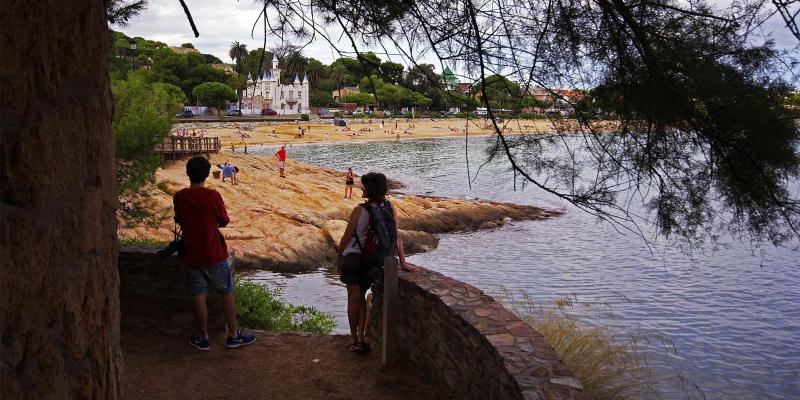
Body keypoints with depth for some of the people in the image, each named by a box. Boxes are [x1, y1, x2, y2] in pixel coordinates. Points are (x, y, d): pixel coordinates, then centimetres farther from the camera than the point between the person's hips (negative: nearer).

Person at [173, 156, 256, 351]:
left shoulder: (179, 197, -4)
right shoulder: (213, 196, -16)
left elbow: (179, 221, 11)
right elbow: (224, 221, -5)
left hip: (192, 255, 3)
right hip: (214, 254, -3)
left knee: (199, 295, 10)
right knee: (228, 292, 10)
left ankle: (203, 338, 19)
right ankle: (233, 336, 16)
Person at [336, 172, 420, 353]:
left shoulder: (359, 210, -19)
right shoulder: (389, 208, -8)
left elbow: (346, 238, -11)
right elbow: (397, 236, -6)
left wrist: (338, 259, 3)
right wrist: (403, 262, -2)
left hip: (352, 257, -4)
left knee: (354, 298, 7)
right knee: (361, 297, 18)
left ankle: (354, 338, 16)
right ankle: (360, 338, 15)